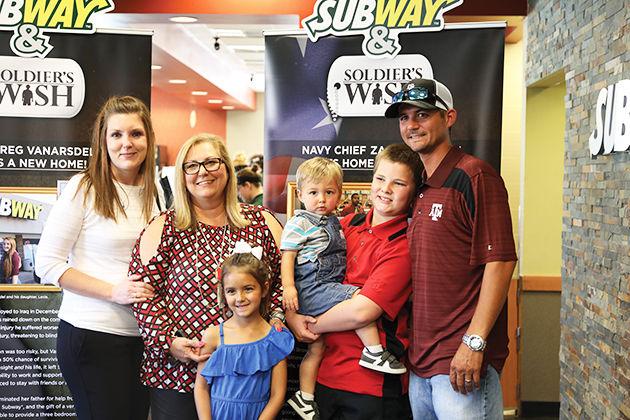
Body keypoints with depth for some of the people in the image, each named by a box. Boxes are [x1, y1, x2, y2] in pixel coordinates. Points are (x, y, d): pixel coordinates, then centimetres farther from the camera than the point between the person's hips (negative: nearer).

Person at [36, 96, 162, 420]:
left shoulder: (154, 192, 8)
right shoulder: (83, 188, -9)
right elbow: (47, 264, -10)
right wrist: (114, 291, -19)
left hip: (142, 334, 6)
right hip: (91, 333, -6)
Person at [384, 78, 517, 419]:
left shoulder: (474, 176, -11)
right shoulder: (422, 188, 13)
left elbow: (501, 261, -17)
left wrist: (474, 343, -20)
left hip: (462, 360, -8)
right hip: (421, 359, 8)